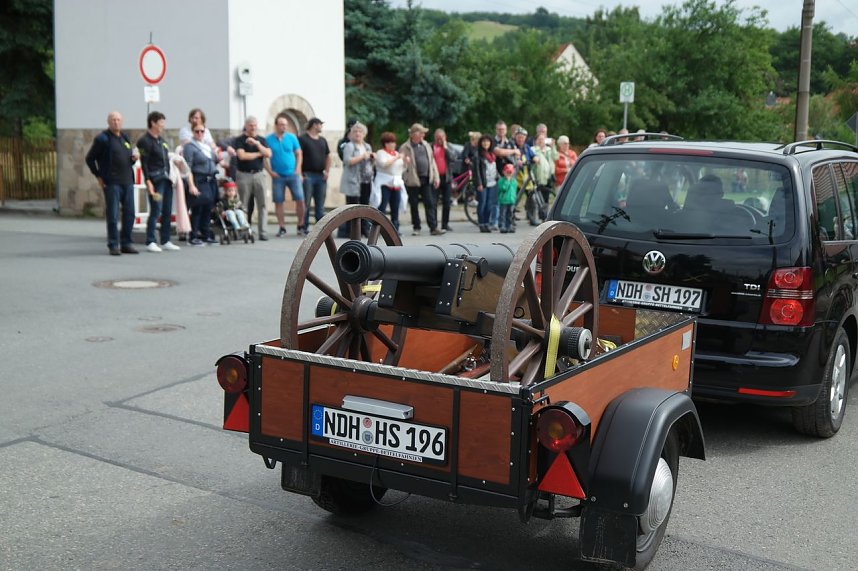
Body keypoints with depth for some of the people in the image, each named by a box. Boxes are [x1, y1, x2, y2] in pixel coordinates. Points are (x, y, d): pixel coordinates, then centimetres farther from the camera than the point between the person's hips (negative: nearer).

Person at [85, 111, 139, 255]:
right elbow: (89, 158, -1)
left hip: (127, 181, 7)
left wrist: (133, 158, 5)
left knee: (129, 214, 6)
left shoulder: (125, 137, 17)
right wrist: (98, 176, -5)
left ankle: (126, 243, 15)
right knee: (113, 215, -4)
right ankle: (113, 245, 2)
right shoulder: (102, 139, -4)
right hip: (111, 183, -6)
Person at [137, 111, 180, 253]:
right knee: (155, 212, -7)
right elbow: (144, 163, -13)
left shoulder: (161, 139, 17)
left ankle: (165, 241, 15)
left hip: (166, 179, 8)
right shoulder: (144, 141, -8)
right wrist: (148, 182, -19)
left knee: (167, 212, 8)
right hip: (156, 180, -8)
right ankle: (150, 242, 0)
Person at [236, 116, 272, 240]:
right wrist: (259, 154, -3)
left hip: (259, 174, 3)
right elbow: (242, 155, -12)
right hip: (244, 175, -2)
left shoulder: (261, 139, 13)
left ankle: (262, 232, -2)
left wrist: (257, 144, -12)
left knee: (262, 204, -3)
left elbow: (268, 154, -1)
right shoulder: (240, 140, 3)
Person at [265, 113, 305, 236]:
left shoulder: (292, 137, 4)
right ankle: (282, 228, 11)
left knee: (300, 200, -4)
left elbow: (298, 154, 10)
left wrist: (298, 168, -1)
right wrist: (270, 171, -5)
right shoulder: (268, 139, 0)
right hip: (277, 176, -1)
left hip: (293, 174, 1)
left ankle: (301, 226, 7)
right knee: (278, 202, 2)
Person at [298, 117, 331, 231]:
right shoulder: (302, 139, -2)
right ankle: (304, 227, -3)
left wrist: (327, 171, 8)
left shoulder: (323, 140, 18)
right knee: (306, 204, -5)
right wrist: (300, 174, -16)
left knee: (320, 205, 7)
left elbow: (328, 156, 22)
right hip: (308, 175, -6)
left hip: (321, 176, 6)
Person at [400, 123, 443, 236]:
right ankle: (416, 228, 17)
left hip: (427, 180, 4)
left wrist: (436, 177, 10)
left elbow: (432, 161, 14)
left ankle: (433, 227, -2)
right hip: (413, 180, -4)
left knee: (430, 204, -2)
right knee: (414, 205, 6)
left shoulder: (426, 145, 12)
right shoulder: (405, 148, -3)